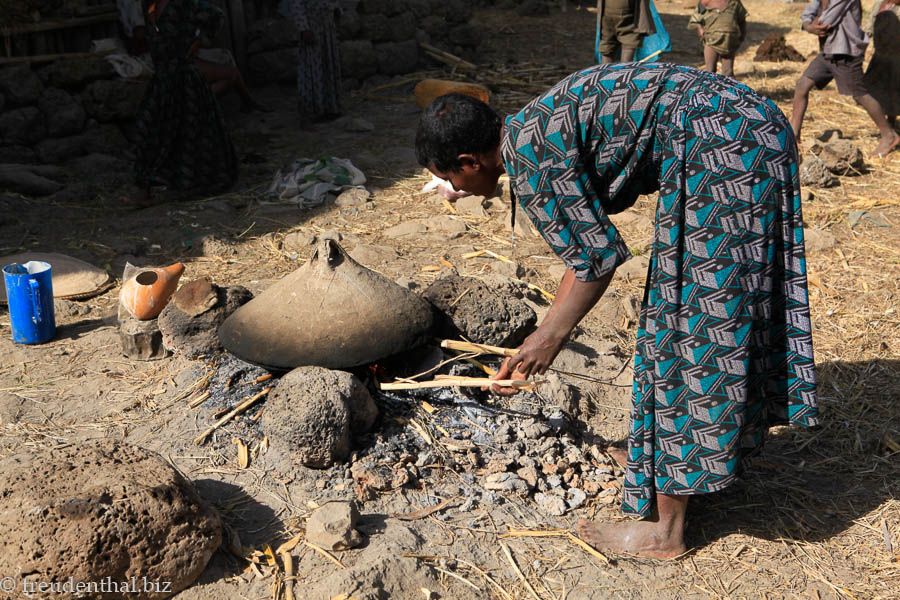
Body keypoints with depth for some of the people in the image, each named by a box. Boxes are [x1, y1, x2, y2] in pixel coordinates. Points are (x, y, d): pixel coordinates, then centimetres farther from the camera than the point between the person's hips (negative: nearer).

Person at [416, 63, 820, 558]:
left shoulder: (525, 151, -15)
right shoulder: (536, 127, 16)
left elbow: (598, 255, -13)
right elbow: (585, 242, 23)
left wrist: (550, 338, -1)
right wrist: (545, 329, 27)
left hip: (721, 151, -10)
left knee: (695, 316, -5)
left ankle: (664, 529, 6)